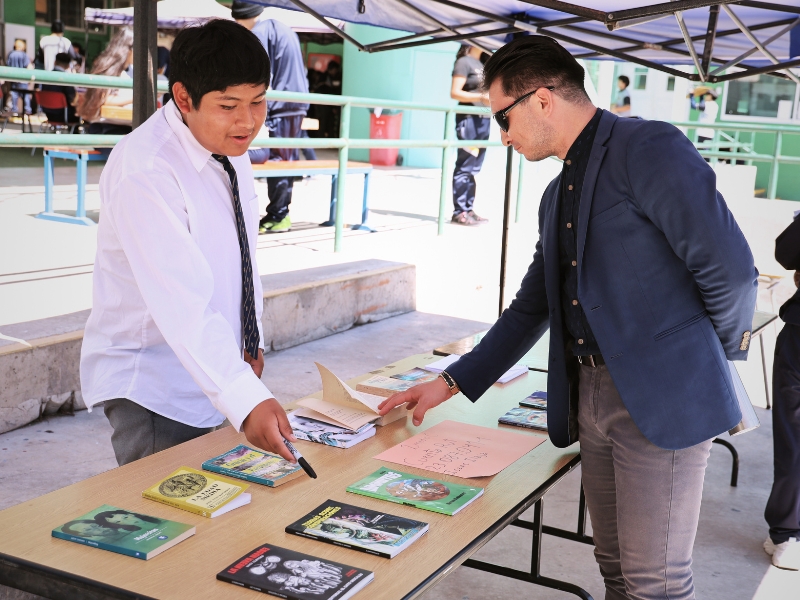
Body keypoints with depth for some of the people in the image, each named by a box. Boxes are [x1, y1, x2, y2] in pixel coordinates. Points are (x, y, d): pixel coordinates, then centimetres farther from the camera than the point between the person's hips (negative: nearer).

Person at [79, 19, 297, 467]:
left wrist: (252, 342, 9)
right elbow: (183, 305, -34)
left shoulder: (229, 147, 1)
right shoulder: (143, 172, -26)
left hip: (210, 374, 8)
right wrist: (247, 400, -41)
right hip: (151, 388, -7)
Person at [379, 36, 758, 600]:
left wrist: (714, 353, 1)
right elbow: (531, 309, 21)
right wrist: (450, 383, 16)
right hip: (592, 398, 8)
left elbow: (730, 267, -15)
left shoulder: (650, 148, -10)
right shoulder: (557, 196, 18)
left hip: (662, 398, -8)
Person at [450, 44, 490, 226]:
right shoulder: (464, 62, -4)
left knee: (474, 169, 8)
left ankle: (468, 209, 12)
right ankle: (459, 212, -7)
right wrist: (482, 97, -21)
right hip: (469, 118, -8)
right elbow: (455, 93, -12)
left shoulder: (482, 64, 21)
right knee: (465, 167, -8)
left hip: (483, 118, 8)